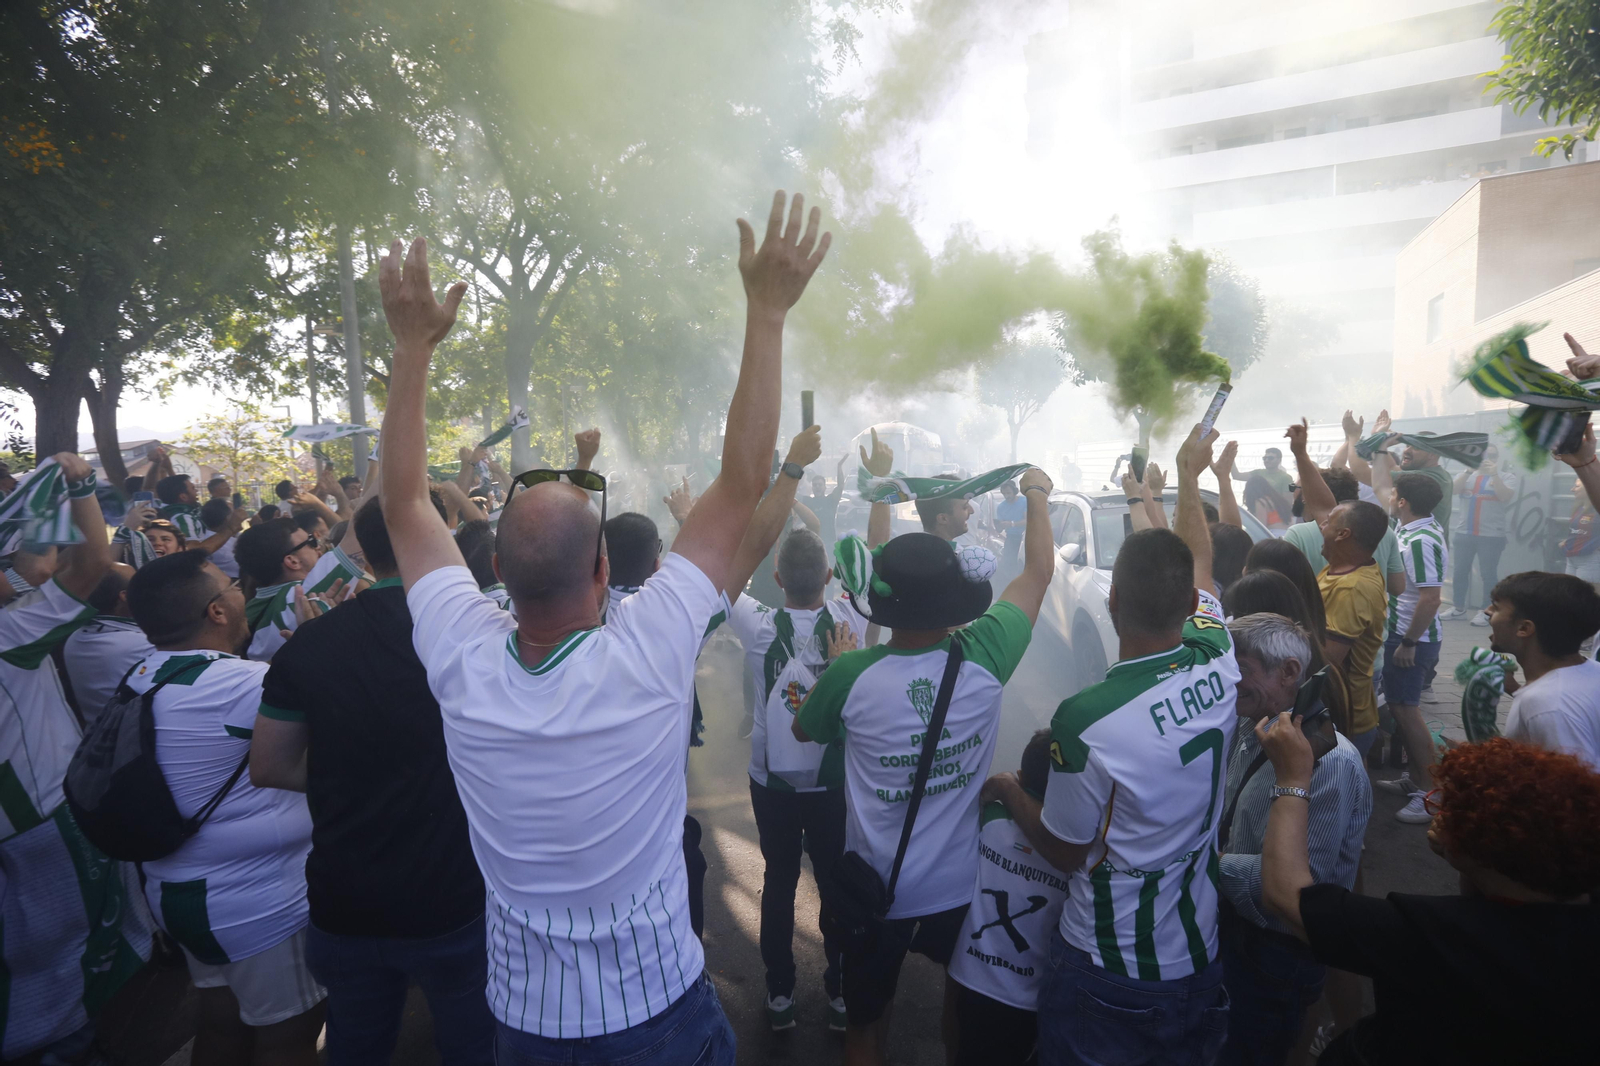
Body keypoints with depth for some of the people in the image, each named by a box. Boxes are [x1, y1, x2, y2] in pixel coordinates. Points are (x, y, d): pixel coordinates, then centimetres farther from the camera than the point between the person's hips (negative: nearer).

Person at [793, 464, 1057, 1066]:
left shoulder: (851, 675, -24)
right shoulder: (982, 658, -21)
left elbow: (803, 731, -1)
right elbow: (1039, 570, -3)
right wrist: (1036, 492, 10)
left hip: (875, 891, -1)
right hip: (962, 883, 2)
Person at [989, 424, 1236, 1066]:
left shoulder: (1085, 720, -31)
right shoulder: (1218, 664, -15)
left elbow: (1064, 852, -15)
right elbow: (1197, 566, 7)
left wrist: (1008, 791, 3)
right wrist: (1189, 476, 21)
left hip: (1105, 971, -5)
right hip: (1198, 957, 5)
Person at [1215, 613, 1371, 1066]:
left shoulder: (1330, 760, -27)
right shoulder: (1252, 732, -2)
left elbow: (1301, 875, -29)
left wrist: (1211, 865, -26)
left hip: (1279, 948, -7)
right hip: (1234, 925, 7)